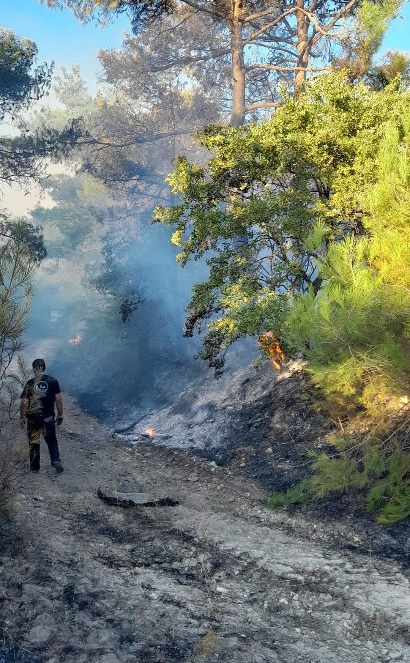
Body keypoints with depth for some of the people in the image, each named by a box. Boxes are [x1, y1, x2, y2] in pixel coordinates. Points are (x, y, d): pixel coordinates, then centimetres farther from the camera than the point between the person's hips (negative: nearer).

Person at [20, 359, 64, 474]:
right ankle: (56, 460, -5)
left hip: (32, 418, 0)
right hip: (48, 417, 0)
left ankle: (34, 467, 18)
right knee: (51, 441, 13)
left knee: (33, 442, 12)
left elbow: (24, 402, -6)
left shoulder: (30, 383, -5)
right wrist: (60, 414, 6)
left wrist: (22, 417, 5)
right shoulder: (53, 381, -4)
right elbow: (58, 399, -4)